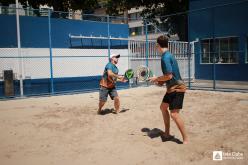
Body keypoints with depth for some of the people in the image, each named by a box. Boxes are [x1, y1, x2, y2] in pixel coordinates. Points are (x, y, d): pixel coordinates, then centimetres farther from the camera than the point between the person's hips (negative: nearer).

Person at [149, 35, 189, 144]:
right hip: (172, 88, 11)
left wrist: (156, 78, -9)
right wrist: (162, 81, 11)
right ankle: (167, 134, 29)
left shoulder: (165, 57, -19)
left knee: (174, 114, -12)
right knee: (163, 107, 19)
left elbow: (169, 76, -23)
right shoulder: (168, 55, 10)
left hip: (177, 88, -11)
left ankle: (185, 139, -1)